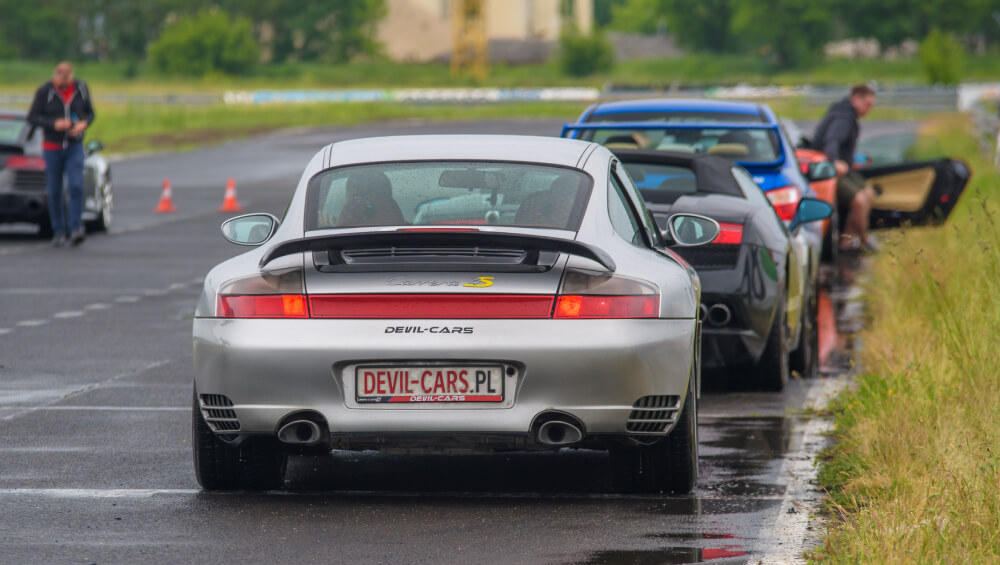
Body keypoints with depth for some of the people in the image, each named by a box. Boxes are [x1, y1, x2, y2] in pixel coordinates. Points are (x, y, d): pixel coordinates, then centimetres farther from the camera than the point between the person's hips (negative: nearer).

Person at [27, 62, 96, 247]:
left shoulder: (81, 89, -3)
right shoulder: (44, 92, -10)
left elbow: (90, 113, 8)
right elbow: (32, 117, -8)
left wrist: (84, 124, -15)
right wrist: (54, 124, -23)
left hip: (74, 146, 1)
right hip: (52, 147, -1)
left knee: (76, 186, -15)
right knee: (54, 191, 2)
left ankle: (76, 229, -12)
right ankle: (59, 232, 13)